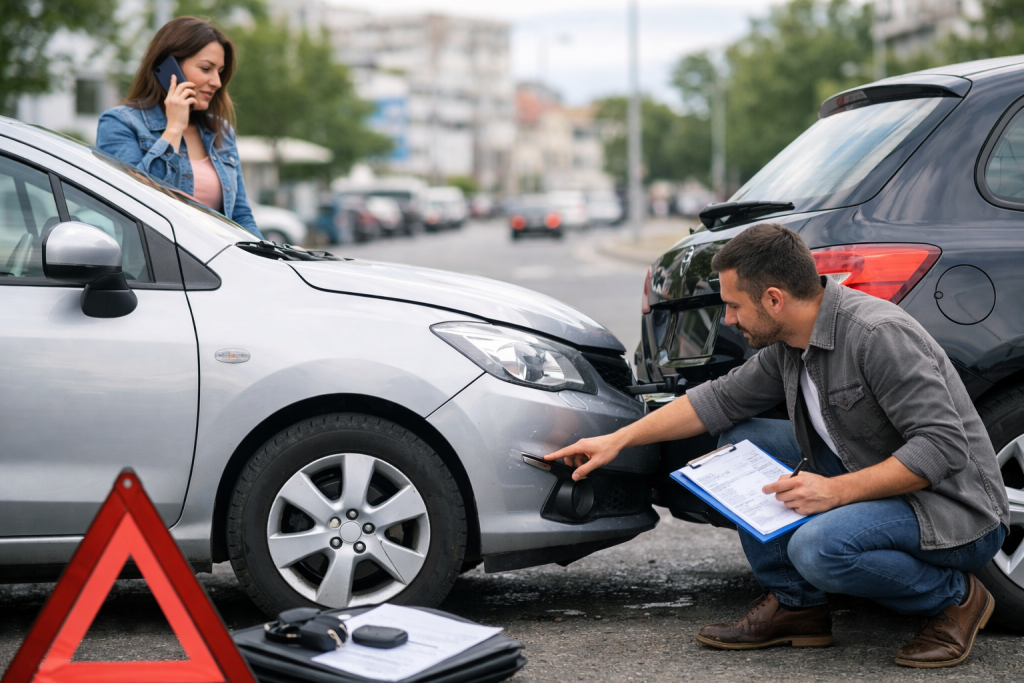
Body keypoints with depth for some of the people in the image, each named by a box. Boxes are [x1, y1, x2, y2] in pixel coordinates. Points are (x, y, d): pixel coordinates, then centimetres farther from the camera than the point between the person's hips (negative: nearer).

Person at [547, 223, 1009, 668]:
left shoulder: (879, 335, -26)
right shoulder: (789, 344, 1)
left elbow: (944, 447, -29)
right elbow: (720, 399, 13)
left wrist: (836, 490, -31)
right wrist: (618, 440, 12)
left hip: (959, 512, -8)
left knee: (818, 547, -33)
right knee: (741, 441, 4)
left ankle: (954, 597, -6)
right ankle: (794, 605, 7)